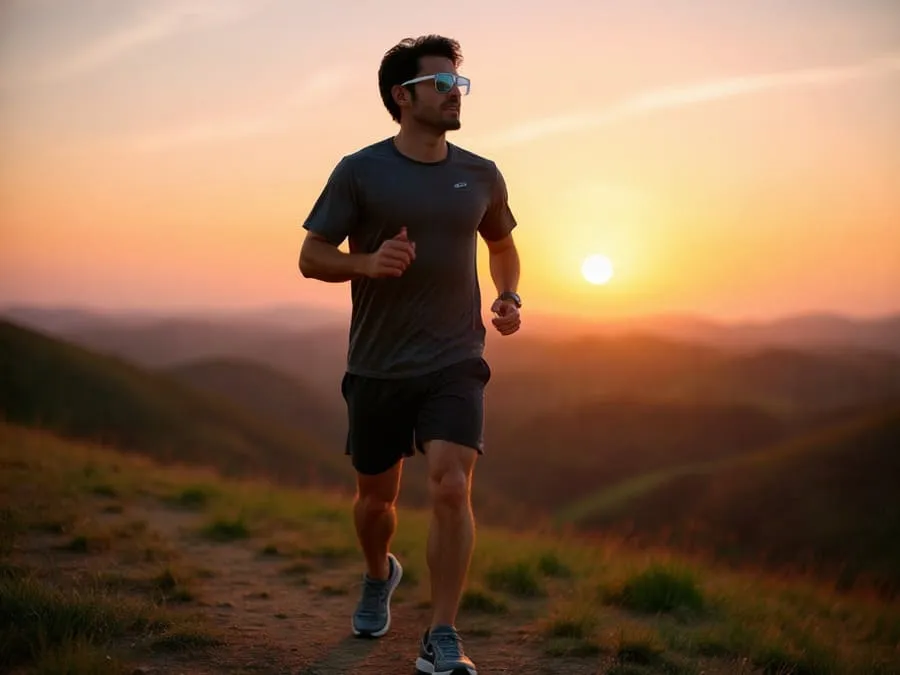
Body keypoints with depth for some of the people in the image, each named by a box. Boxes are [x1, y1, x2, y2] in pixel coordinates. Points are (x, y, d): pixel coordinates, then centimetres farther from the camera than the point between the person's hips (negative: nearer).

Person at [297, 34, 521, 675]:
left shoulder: (481, 176, 5)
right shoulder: (360, 172, -4)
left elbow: (502, 243, 23)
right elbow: (311, 256, -4)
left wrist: (510, 297, 4)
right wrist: (368, 264, -23)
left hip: (455, 364, 1)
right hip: (378, 367, 0)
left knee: (452, 485, -18)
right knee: (376, 496, 13)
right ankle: (378, 577, 47)